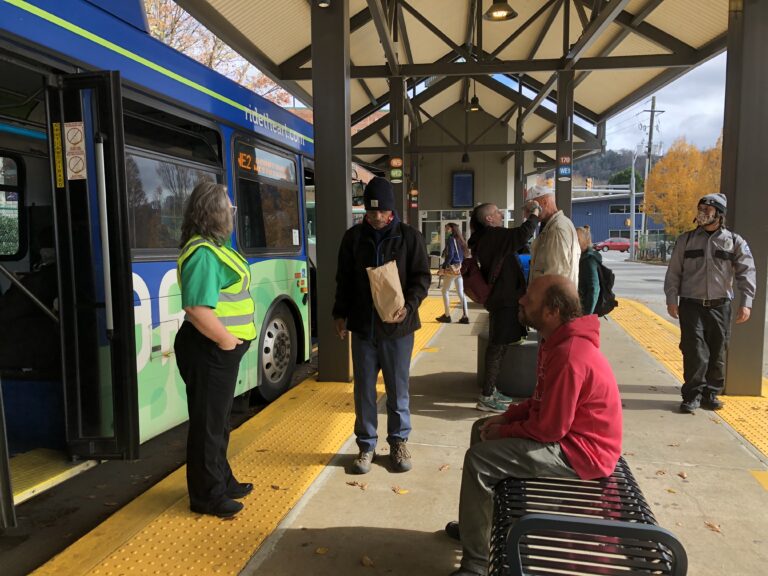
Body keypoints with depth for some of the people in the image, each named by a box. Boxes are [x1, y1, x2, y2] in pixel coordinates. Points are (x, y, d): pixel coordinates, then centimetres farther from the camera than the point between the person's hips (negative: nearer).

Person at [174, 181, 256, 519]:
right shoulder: (203, 253, -20)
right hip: (210, 350, -10)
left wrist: (230, 339, 13)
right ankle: (207, 496, 20)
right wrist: (226, 340, -19)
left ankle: (222, 481, 38)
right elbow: (197, 308, -30)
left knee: (219, 419, 21)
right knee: (207, 423, 4)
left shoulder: (213, 247, 12)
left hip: (221, 349, 10)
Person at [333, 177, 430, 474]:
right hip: (362, 326, 2)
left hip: (397, 326, -2)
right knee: (364, 390, 9)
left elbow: (422, 277, -2)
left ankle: (399, 442, 27)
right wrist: (340, 314, 5)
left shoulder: (409, 237, -3)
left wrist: (408, 306, -18)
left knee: (398, 389, 9)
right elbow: (344, 279, 10)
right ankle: (366, 445, 24)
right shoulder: (353, 237, 3)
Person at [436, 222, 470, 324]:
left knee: (445, 291, 6)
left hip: (452, 268, -7)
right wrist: (461, 264, 14)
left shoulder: (450, 239, -10)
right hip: (460, 268, 7)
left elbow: (450, 255, -17)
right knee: (461, 293, 7)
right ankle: (465, 316, 6)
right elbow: (465, 253, 13)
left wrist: (443, 266, -11)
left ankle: (447, 315, 9)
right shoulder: (460, 239, 12)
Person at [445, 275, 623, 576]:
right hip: (567, 429, 11)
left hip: (578, 450, -10)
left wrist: (504, 432, -10)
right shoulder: (560, 340, 3)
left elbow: (549, 429, -26)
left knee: (479, 459, -17)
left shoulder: (569, 356, -30)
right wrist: (508, 416, 2)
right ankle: (477, 523, 30)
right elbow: (544, 399, 14)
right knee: (481, 429, 16)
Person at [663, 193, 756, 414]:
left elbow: (746, 273, 0)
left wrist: (746, 303, -9)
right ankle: (692, 395, 4)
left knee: (717, 353, 8)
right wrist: (671, 299, -3)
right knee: (695, 352, -7)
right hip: (691, 305, -1)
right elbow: (673, 273, 5)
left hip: (720, 306, 1)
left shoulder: (735, 242, 4)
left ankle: (711, 394, 23)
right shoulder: (686, 240, 5)